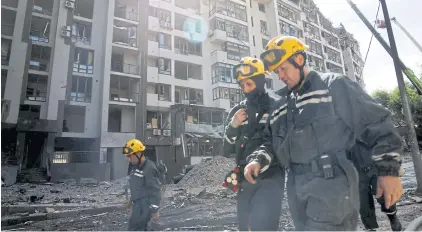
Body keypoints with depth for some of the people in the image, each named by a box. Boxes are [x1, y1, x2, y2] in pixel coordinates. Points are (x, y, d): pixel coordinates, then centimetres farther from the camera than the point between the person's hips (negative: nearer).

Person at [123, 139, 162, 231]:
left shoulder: (149, 168, -20)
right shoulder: (136, 167, 9)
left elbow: (155, 191, -20)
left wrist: (154, 211, -18)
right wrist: (132, 201, 23)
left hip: (145, 206, -9)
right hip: (137, 204, 9)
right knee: (141, 228, 16)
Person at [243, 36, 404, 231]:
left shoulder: (334, 85, 0)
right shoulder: (279, 108, 17)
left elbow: (377, 123, -2)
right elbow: (270, 141, 21)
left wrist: (388, 169, -7)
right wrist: (257, 160, 2)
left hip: (332, 182, -6)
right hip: (296, 188, 6)